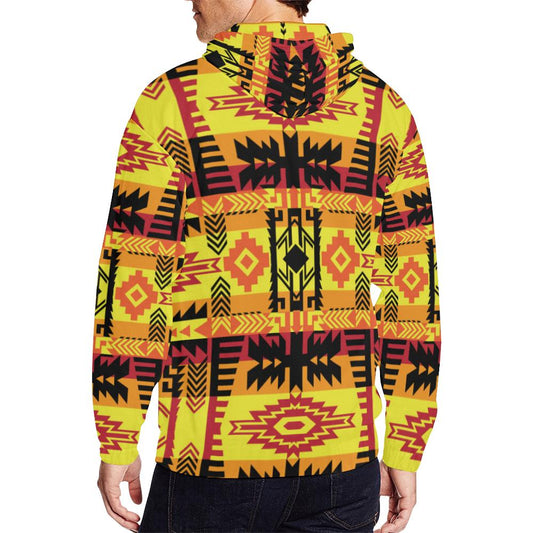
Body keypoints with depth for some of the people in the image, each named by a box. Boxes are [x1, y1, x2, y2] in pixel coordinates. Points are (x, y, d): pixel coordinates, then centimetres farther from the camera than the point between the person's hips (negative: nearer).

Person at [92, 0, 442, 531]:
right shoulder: (384, 108, 3)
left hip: (216, 452, -2)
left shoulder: (172, 101, -6)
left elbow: (133, 286, -7)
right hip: (345, 455, 3)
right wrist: (405, 453, 9)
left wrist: (117, 445, 3)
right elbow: (413, 292, 2)